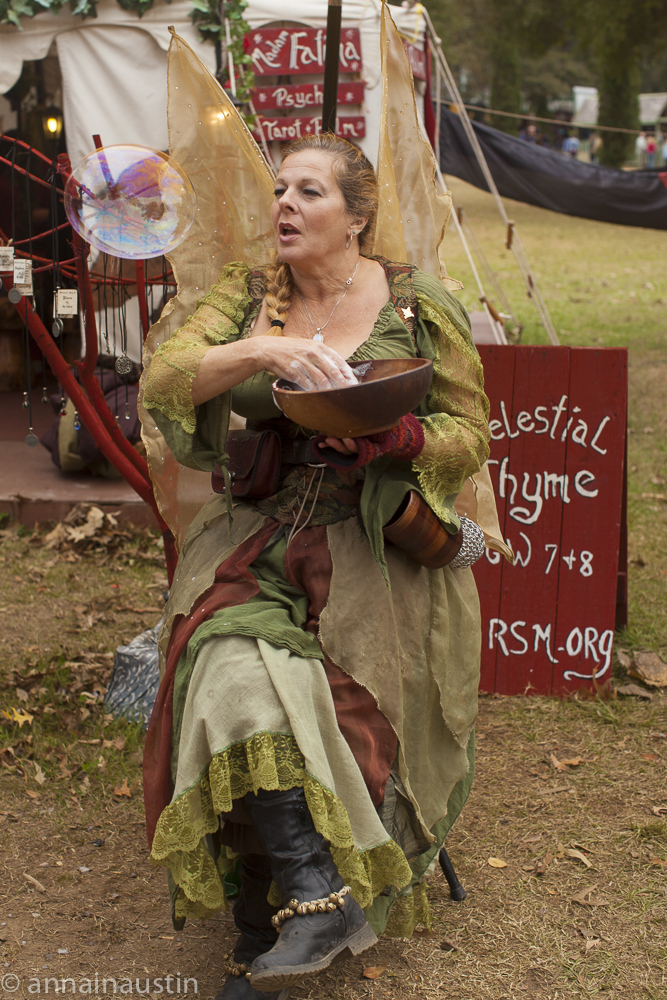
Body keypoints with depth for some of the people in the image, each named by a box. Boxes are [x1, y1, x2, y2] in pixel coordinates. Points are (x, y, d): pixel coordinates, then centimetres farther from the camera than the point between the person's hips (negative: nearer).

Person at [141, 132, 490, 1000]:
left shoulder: (419, 308, 5)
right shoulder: (247, 295, 11)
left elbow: (469, 436, 5)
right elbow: (162, 381, -4)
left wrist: (394, 437, -17)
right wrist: (264, 352, -21)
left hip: (377, 538, -2)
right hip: (256, 530, 2)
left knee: (336, 701, -25)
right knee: (232, 662, -27)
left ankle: (280, 897, -9)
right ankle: (319, 893, -23)